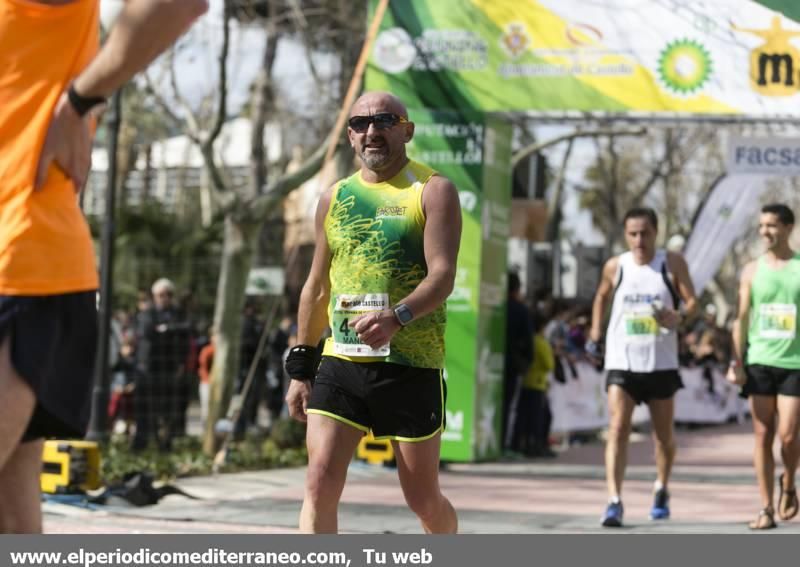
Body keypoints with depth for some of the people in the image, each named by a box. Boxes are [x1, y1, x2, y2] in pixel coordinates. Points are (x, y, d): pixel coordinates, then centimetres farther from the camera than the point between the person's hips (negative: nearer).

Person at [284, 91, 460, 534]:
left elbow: (442, 276, -15)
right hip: (341, 362, 4)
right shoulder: (334, 198, 13)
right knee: (320, 484, -11)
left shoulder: (433, 191, -2)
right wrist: (300, 368, 15)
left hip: (411, 365, -4)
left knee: (423, 498, 7)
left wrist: (398, 317, -34)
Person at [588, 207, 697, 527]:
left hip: (661, 362, 0)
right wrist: (595, 330, 14)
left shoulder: (673, 264, -2)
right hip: (621, 361, 0)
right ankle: (614, 502, -19)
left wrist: (678, 317, -26)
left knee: (663, 434, 13)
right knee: (618, 429, -14)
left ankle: (661, 491, 38)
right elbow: (602, 297, 21)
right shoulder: (615, 267, 3)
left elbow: (692, 301, -5)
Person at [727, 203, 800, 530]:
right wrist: (736, 362, -2)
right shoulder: (752, 271, 8)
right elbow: (742, 319, 8)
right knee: (763, 437, 1)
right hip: (759, 363, 2)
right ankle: (766, 509, 6)